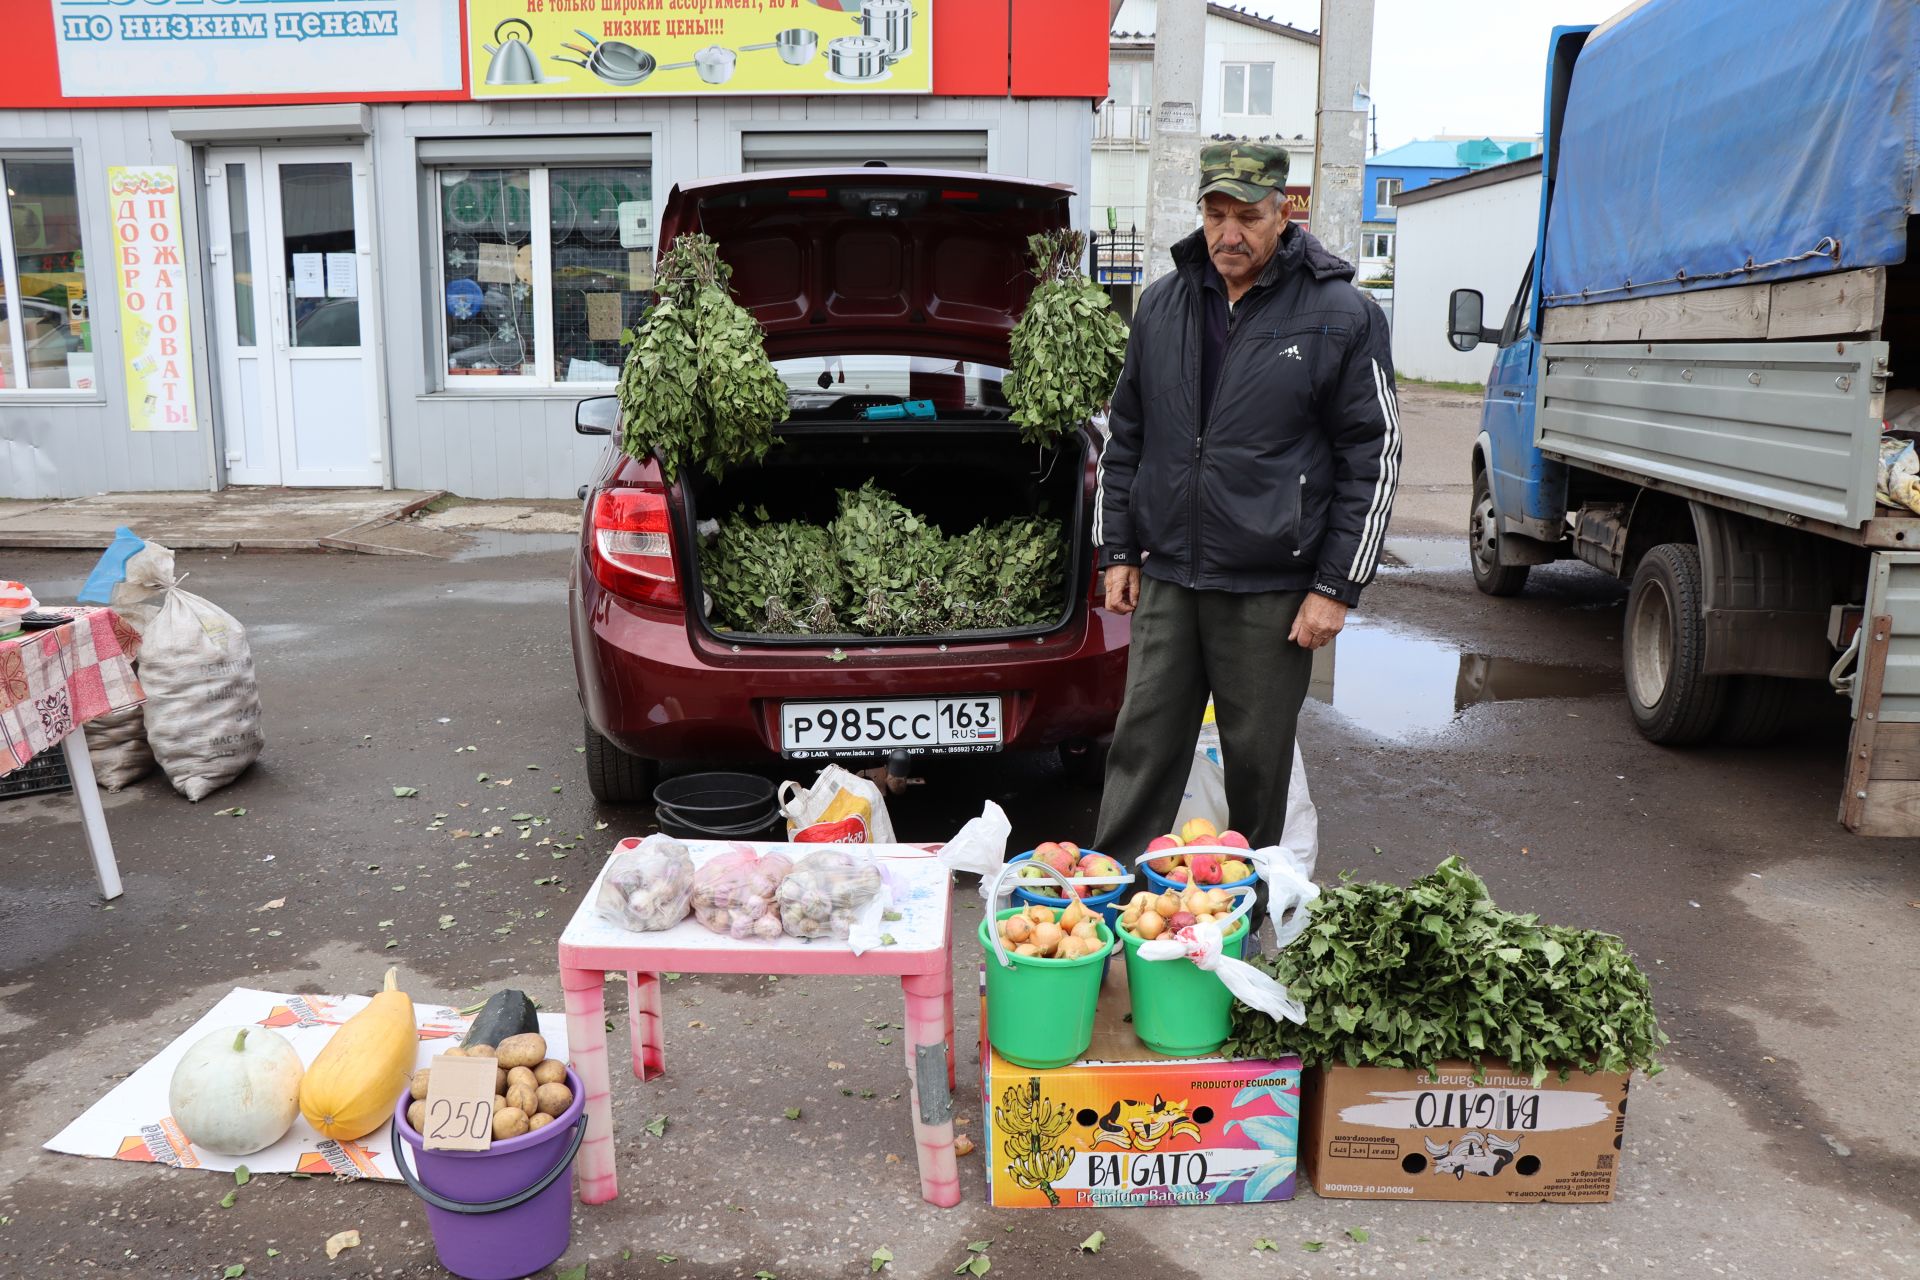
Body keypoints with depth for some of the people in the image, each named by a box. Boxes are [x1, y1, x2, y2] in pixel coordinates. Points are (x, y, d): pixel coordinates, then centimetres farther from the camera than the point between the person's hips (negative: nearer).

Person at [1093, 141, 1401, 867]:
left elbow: (1374, 457, -3)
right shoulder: (1162, 304, 9)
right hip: (1167, 576, 3)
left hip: (1272, 589, -3)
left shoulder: (1343, 316, -4)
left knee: (1258, 758, 8)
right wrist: (1117, 552, 11)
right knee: (1144, 745, 6)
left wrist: (1337, 587, -7)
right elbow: (1125, 437, 16)